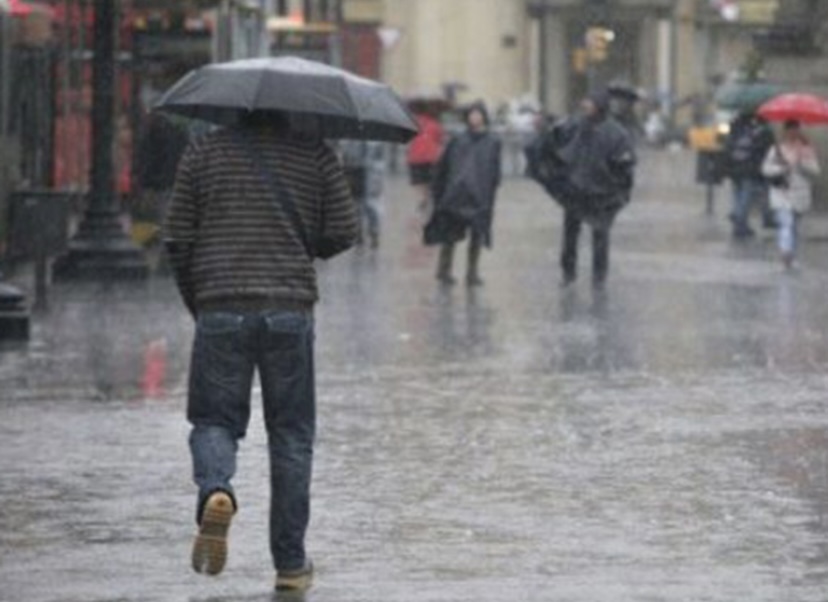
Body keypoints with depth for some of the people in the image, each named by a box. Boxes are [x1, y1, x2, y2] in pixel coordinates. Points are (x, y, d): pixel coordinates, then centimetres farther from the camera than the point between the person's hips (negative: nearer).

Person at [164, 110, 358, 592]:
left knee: (214, 420, 10)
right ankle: (291, 562, 9)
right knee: (291, 435, 8)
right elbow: (344, 231, 1)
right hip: (291, 310, 0)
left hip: (220, 311, 0)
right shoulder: (316, 155, 4)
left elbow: (178, 240, 5)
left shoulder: (204, 153, 5)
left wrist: (196, 301, 19)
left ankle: (216, 490, -24)